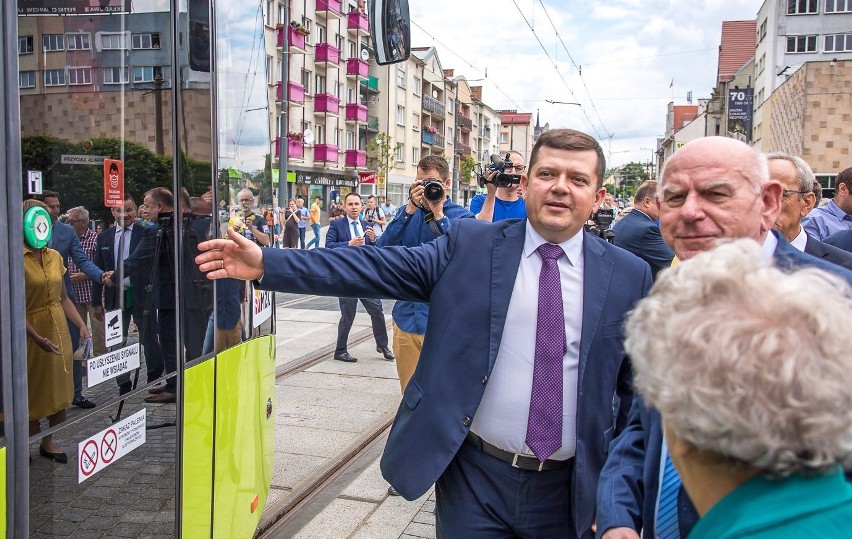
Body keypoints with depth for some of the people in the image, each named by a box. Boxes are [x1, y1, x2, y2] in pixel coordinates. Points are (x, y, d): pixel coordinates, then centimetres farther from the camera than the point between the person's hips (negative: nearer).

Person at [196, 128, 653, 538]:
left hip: (568, 490, 1)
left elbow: (636, 389, 3)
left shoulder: (630, 276, -1)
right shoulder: (469, 246, -2)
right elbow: (378, 267, -7)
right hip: (475, 477, 0)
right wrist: (267, 263, -13)